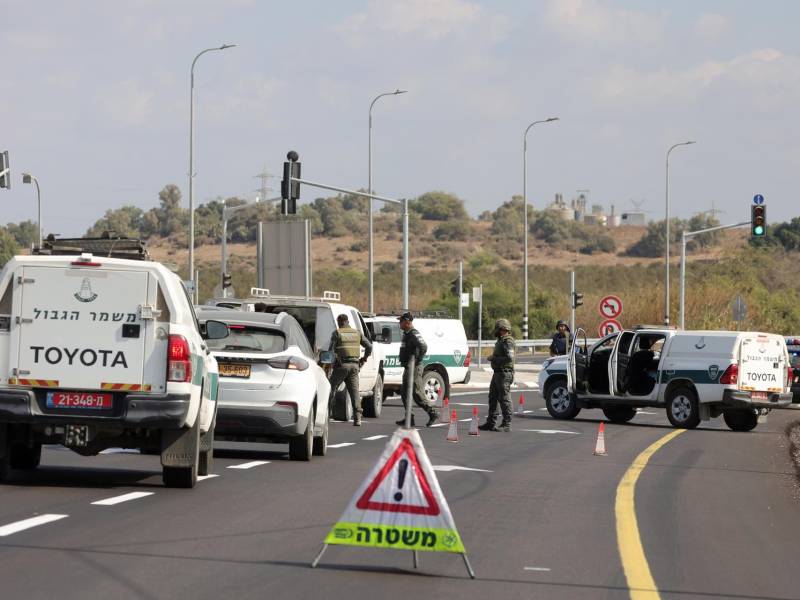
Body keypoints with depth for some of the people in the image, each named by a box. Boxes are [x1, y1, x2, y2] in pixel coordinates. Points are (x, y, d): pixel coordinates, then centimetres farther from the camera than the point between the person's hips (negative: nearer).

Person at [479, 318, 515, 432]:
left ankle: (506, 425, -6)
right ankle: (490, 423, 20)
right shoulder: (501, 341, 17)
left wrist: (494, 359, -17)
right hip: (497, 373, 11)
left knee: (504, 399, -8)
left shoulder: (507, 342, -15)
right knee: (492, 398, 14)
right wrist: (493, 358, 10)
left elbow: (509, 358, -25)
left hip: (504, 374, -11)